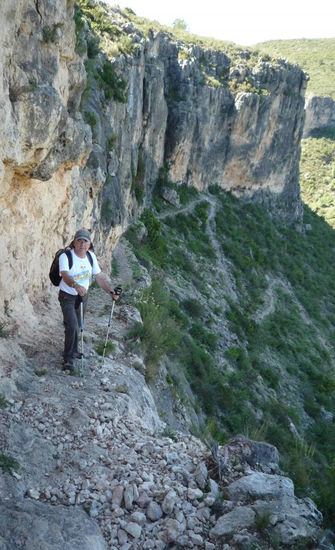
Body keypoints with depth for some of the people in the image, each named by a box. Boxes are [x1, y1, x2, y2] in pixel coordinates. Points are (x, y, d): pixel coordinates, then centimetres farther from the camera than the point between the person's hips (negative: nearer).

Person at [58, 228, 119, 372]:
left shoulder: (91, 256, -4)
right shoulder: (65, 256, -23)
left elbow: (99, 276, 2)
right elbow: (65, 275, -40)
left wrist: (110, 292, -7)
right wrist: (76, 286, -59)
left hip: (83, 296, 6)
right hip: (67, 296, -5)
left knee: (78, 326, 18)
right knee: (72, 326, -16)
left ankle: (74, 351, 41)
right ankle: (68, 359, -2)